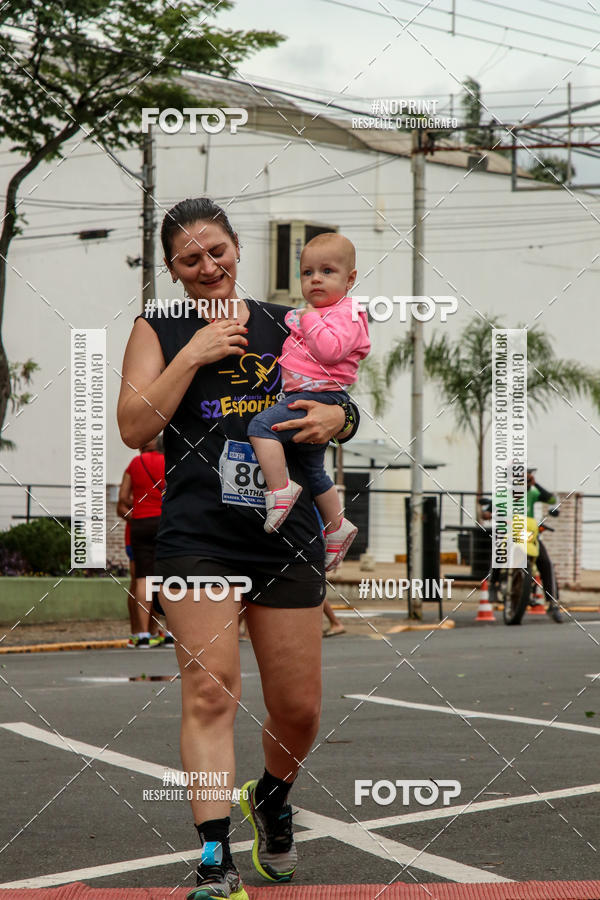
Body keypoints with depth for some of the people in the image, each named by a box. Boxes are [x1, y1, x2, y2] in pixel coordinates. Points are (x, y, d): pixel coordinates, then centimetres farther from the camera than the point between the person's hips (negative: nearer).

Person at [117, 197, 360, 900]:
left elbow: (341, 404, 19)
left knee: (299, 709, 6)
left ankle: (271, 799, 36)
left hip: (288, 538, 3)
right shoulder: (158, 331, 6)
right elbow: (134, 427, -6)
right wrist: (194, 354, -12)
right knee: (210, 688, -14)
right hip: (196, 539, -3)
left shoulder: (284, 324, 13)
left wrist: (339, 416, -4)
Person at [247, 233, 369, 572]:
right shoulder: (313, 313, 20)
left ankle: (280, 489, -25)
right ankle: (337, 526, 32)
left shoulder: (346, 314, -9)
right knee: (313, 469, 20)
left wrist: (309, 319, -17)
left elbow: (330, 349, -26)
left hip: (321, 397, -10)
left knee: (262, 424, -26)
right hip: (302, 397, 10)